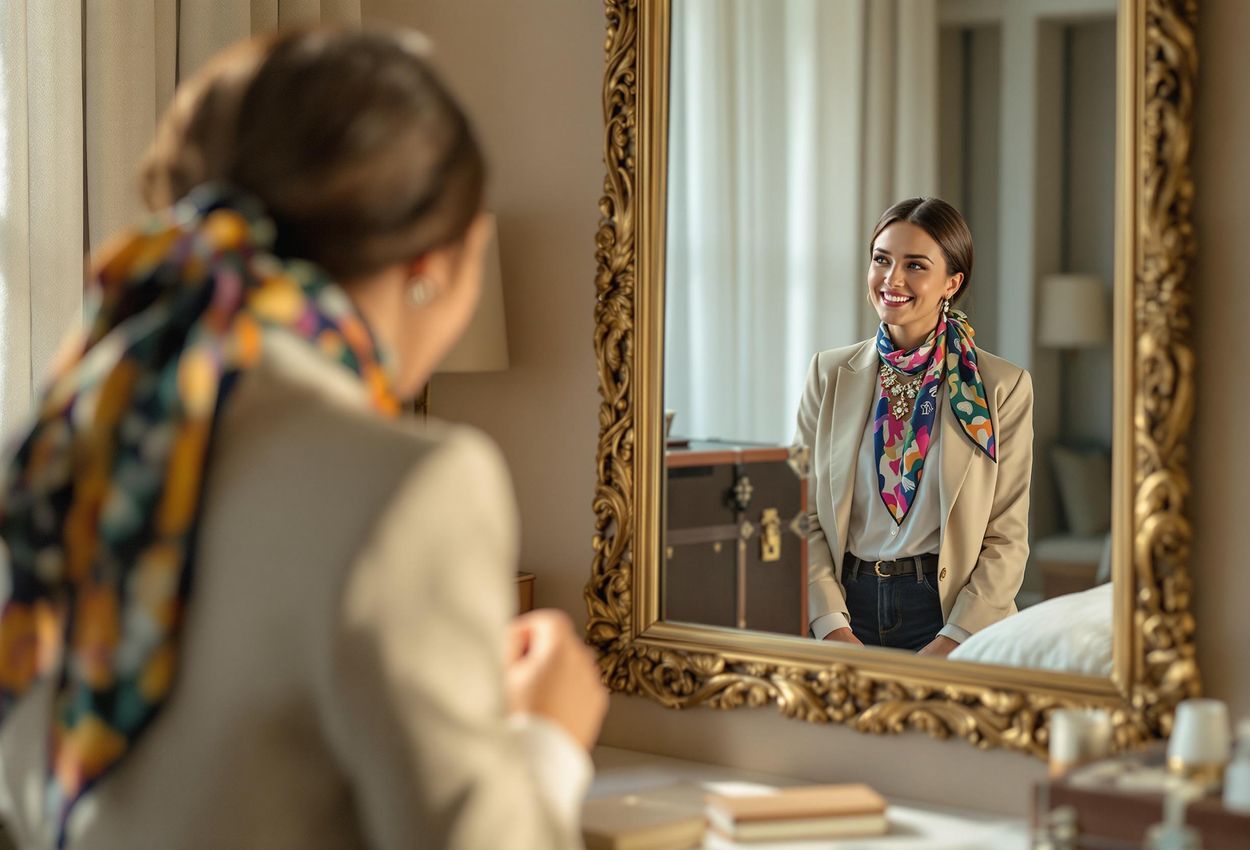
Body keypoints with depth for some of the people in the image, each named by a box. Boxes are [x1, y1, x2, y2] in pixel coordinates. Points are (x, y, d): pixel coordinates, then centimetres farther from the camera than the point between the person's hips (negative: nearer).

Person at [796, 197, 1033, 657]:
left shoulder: (1003, 387, -1)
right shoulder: (830, 374, 6)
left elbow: (1006, 539, -2)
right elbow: (804, 516, 3)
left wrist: (952, 641, -12)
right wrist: (832, 626, -9)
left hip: (946, 609, -2)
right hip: (847, 606, 2)